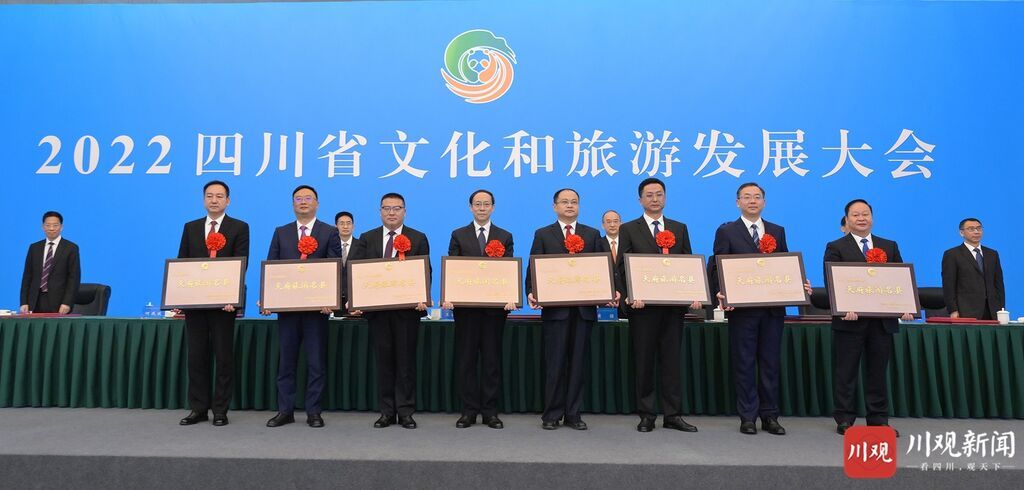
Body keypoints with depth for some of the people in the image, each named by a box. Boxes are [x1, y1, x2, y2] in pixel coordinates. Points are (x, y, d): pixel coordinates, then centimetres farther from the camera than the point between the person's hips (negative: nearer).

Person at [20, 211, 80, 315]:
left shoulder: (71, 248, 1)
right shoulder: (34, 247, 13)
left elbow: (74, 278, -4)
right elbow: (27, 276, 12)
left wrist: (67, 303, -12)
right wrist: (24, 302, 3)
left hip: (59, 303, -3)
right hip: (36, 302, 3)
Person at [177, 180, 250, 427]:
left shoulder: (239, 228, 1)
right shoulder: (190, 228, 13)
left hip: (223, 302, -3)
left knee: (224, 357, 3)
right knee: (196, 356, 8)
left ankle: (220, 410, 12)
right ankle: (198, 408, 18)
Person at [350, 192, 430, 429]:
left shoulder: (418, 239, 5)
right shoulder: (367, 239, 10)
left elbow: (426, 272, -1)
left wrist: (422, 298, -17)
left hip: (407, 308, -2)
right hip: (376, 309, 2)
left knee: (406, 360, 3)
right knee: (384, 360, 8)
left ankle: (405, 412, 11)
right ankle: (387, 411, 16)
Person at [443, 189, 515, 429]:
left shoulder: (505, 237, 9)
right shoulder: (458, 236, 9)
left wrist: (510, 297, -15)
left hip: (495, 305, 0)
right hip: (465, 305, 0)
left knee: (492, 360, 5)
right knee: (466, 359, 4)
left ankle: (490, 411, 13)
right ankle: (469, 410, 13)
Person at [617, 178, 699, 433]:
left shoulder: (679, 229, 12)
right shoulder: (629, 230, 4)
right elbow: (623, 268, -2)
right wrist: (632, 296, -16)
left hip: (674, 305, 2)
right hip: (643, 306, -2)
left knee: (672, 360, 6)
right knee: (644, 362, 4)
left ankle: (673, 415, 13)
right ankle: (646, 415, 13)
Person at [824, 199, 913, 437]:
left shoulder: (890, 246, 15)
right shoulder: (835, 248, 2)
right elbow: (832, 283, -7)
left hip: (883, 320, 3)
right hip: (850, 319, -3)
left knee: (878, 371, 9)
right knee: (846, 372, 3)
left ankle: (879, 419, 18)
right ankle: (845, 419, 12)